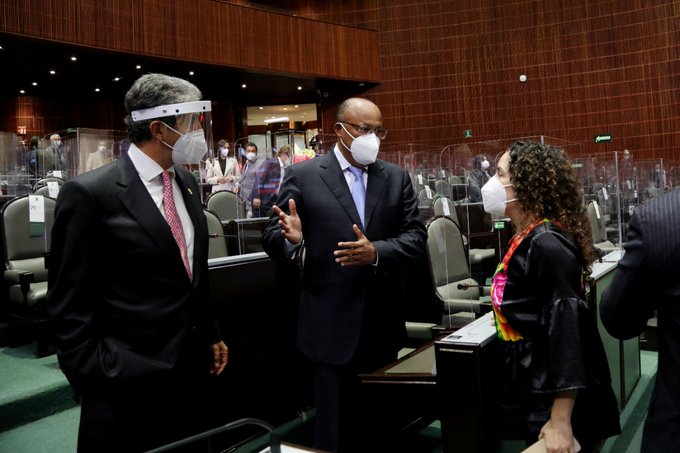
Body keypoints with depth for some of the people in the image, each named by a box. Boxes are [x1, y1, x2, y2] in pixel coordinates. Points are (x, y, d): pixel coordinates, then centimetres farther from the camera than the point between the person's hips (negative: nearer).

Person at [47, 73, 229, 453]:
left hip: (193, 370, 7)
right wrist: (94, 378, -12)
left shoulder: (188, 183, 6)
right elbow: (69, 304, -11)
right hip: (129, 381, -6)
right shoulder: (91, 193, -15)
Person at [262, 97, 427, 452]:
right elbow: (272, 238, -3)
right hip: (331, 325, -3)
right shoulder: (303, 176, -4)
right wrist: (292, 238, -26)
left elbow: (416, 236, 0)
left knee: (382, 423, 17)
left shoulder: (397, 178, 6)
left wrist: (376, 252, -18)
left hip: (383, 323, 3)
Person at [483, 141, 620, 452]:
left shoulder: (547, 244, -21)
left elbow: (566, 328, -25)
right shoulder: (528, 239, 6)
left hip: (555, 401, -9)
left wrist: (560, 422, -25)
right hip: (535, 391, 9)